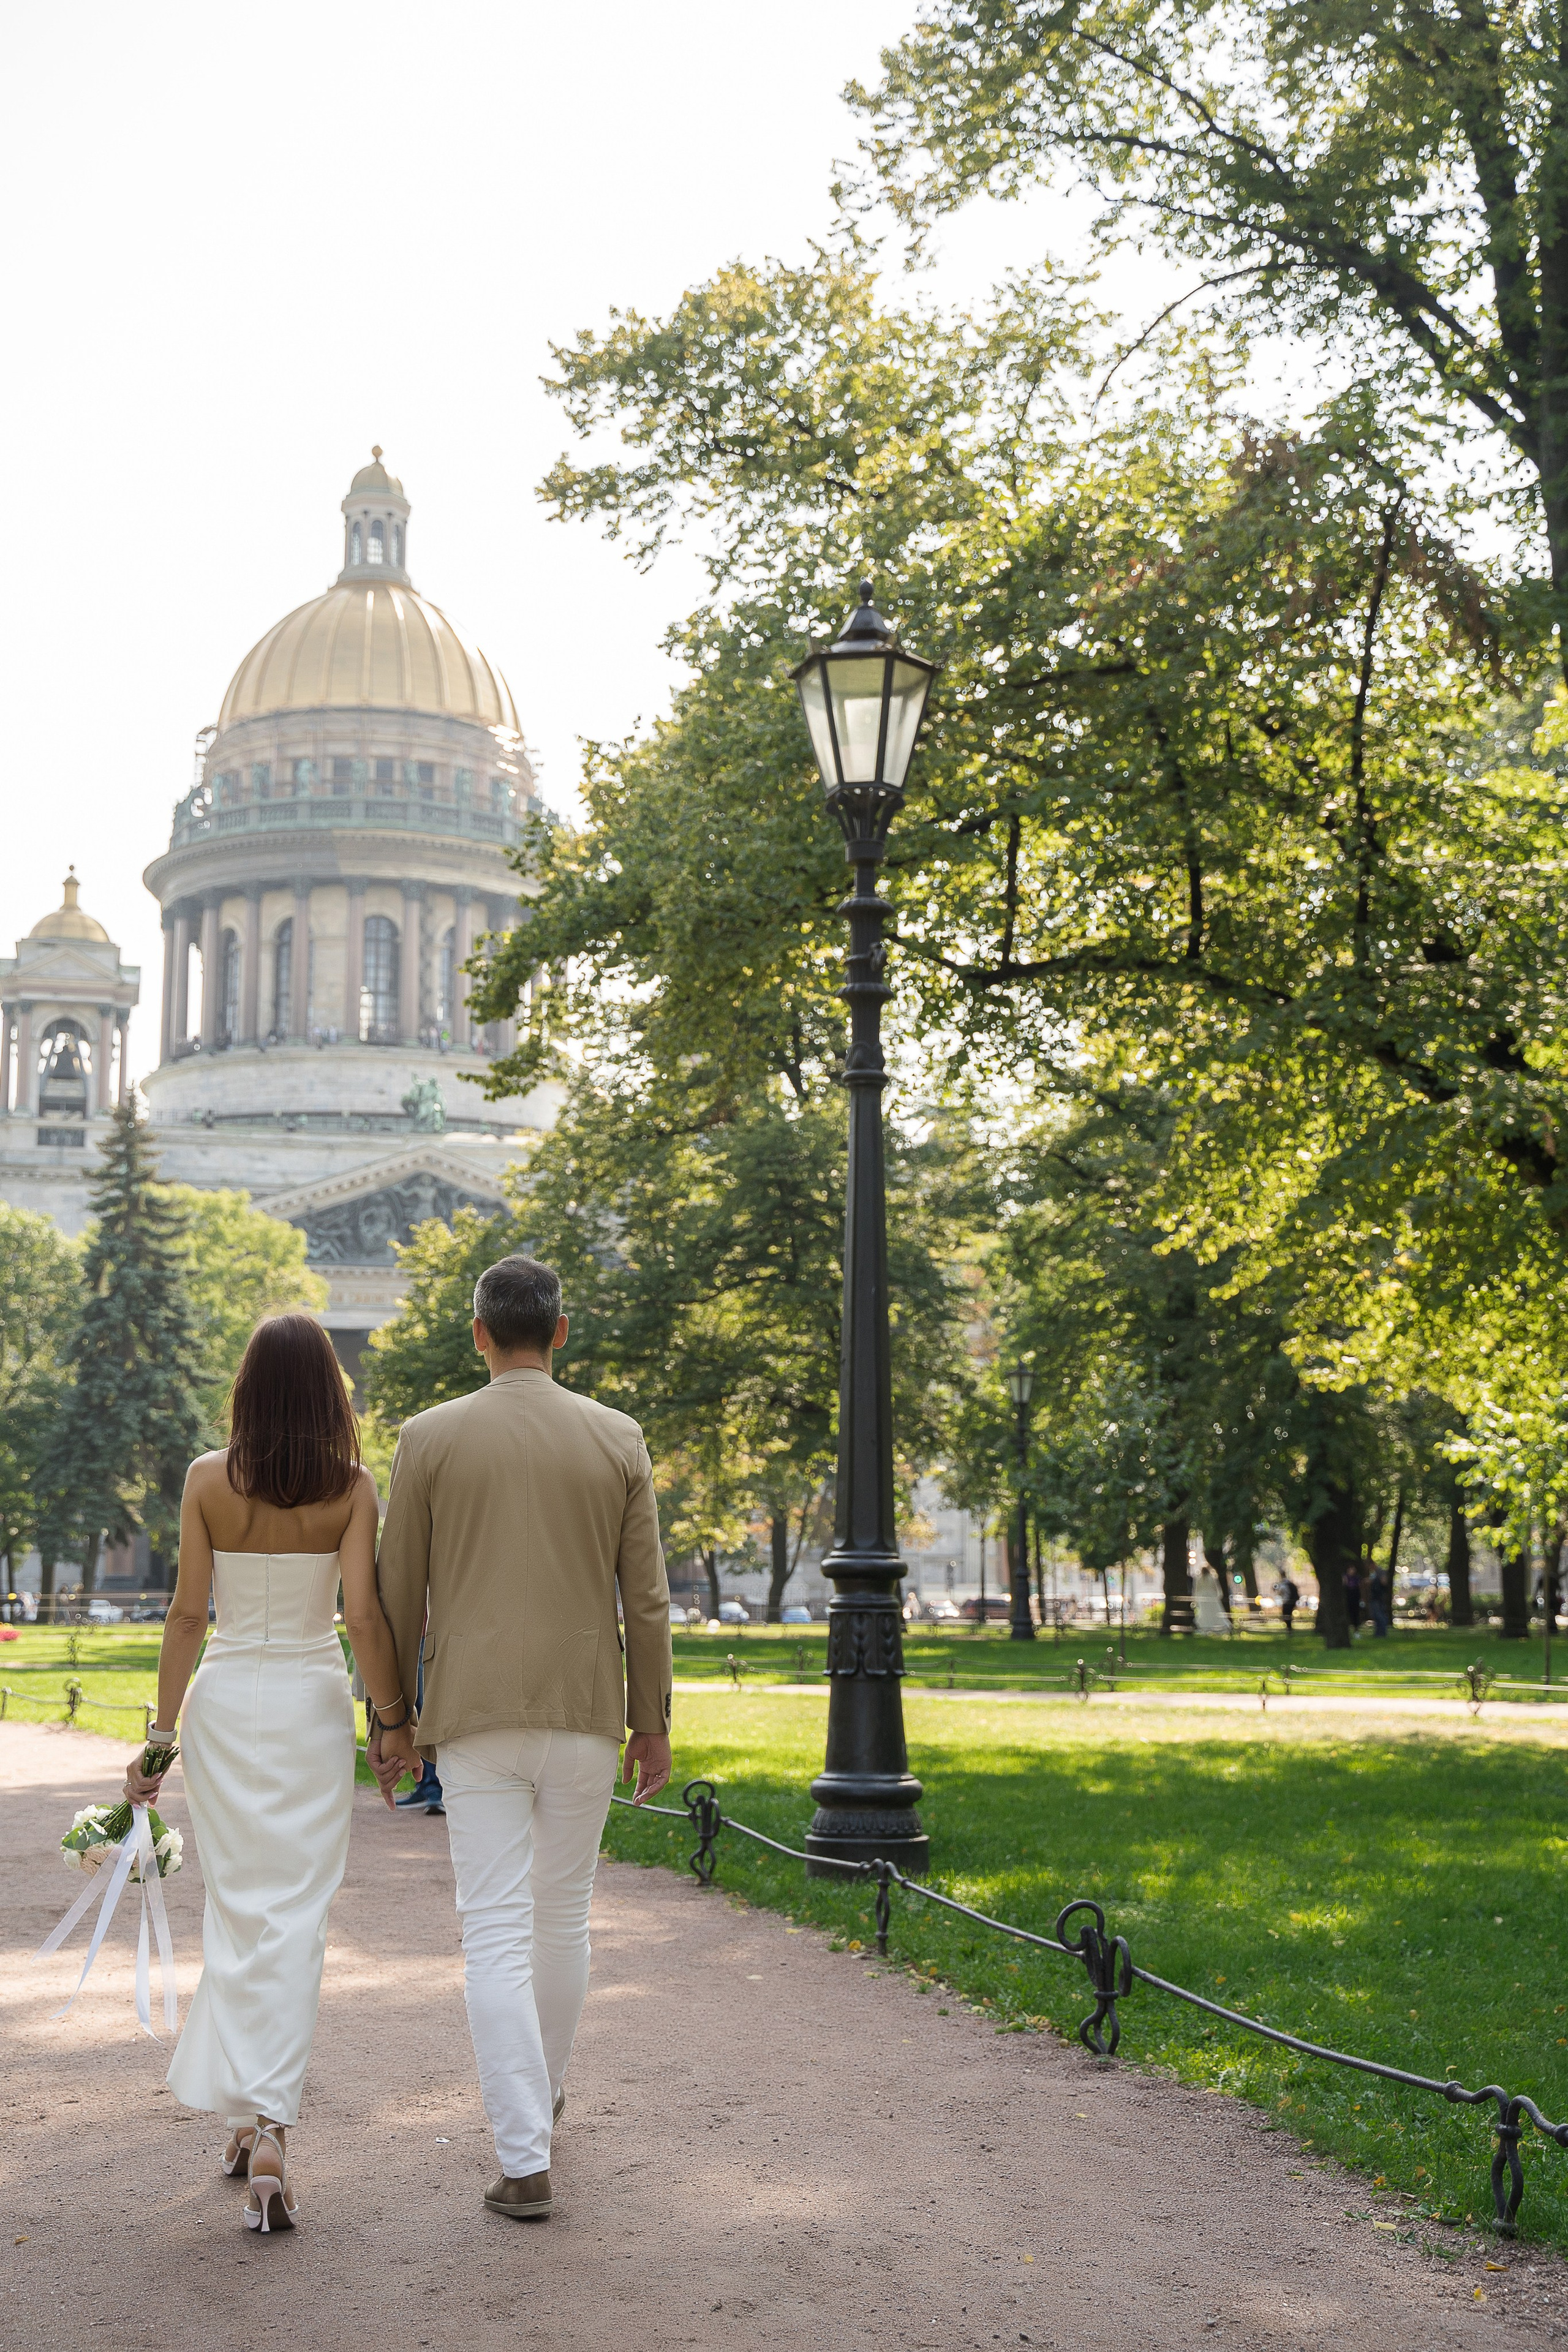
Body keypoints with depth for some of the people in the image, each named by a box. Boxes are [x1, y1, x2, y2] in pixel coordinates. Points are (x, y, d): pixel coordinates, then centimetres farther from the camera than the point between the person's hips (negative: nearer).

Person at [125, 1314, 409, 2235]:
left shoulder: (209, 1480, -4)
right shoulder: (352, 1487, -7)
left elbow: (188, 1615, -3)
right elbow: (363, 1615, -11)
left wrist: (162, 1732, 3)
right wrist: (396, 1719, 1)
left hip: (225, 1700, 1)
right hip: (312, 1704, -1)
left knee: (237, 1906, 13)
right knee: (296, 1914, 1)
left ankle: (246, 2113, 18)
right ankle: (271, 2122, -11)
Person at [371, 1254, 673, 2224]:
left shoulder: (430, 1438, -3)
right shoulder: (619, 1440, 0)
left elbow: (399, 1593, 0)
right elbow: (646, 1598, 1)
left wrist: (390, 1718, 9)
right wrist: (654, 1724, 9)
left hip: (473, 1718, -2)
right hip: (585, 1715, 2)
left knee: (497, 1934, -2)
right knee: (564, 1913, 19)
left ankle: (526, 2162, -7)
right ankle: (544, 2094, 38)